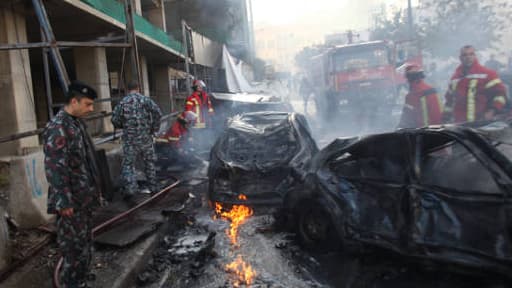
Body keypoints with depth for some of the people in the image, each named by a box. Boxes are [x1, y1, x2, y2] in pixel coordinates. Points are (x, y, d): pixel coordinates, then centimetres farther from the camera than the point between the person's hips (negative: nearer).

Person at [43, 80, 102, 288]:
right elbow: (55, 169, -23)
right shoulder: (58, 128, -19)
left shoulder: (77, 123, 10)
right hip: (71, 202, -9)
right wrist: (64, 202, -22)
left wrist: (95, 190, 20)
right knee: (74, 249, 2)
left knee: (85, 247, 19)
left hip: (84, 198, 9)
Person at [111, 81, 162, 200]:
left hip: (130, 138, -2)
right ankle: (152, 187, 23)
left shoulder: (123, 102, -2)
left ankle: (130, 189, -10)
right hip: (146, 137, 2)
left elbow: (115, 120, -4)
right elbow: (157, 113, -11)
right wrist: (154, 128, 0)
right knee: (149, 161, 16)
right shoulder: (145, 99, 0)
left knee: (128, 163, 3)